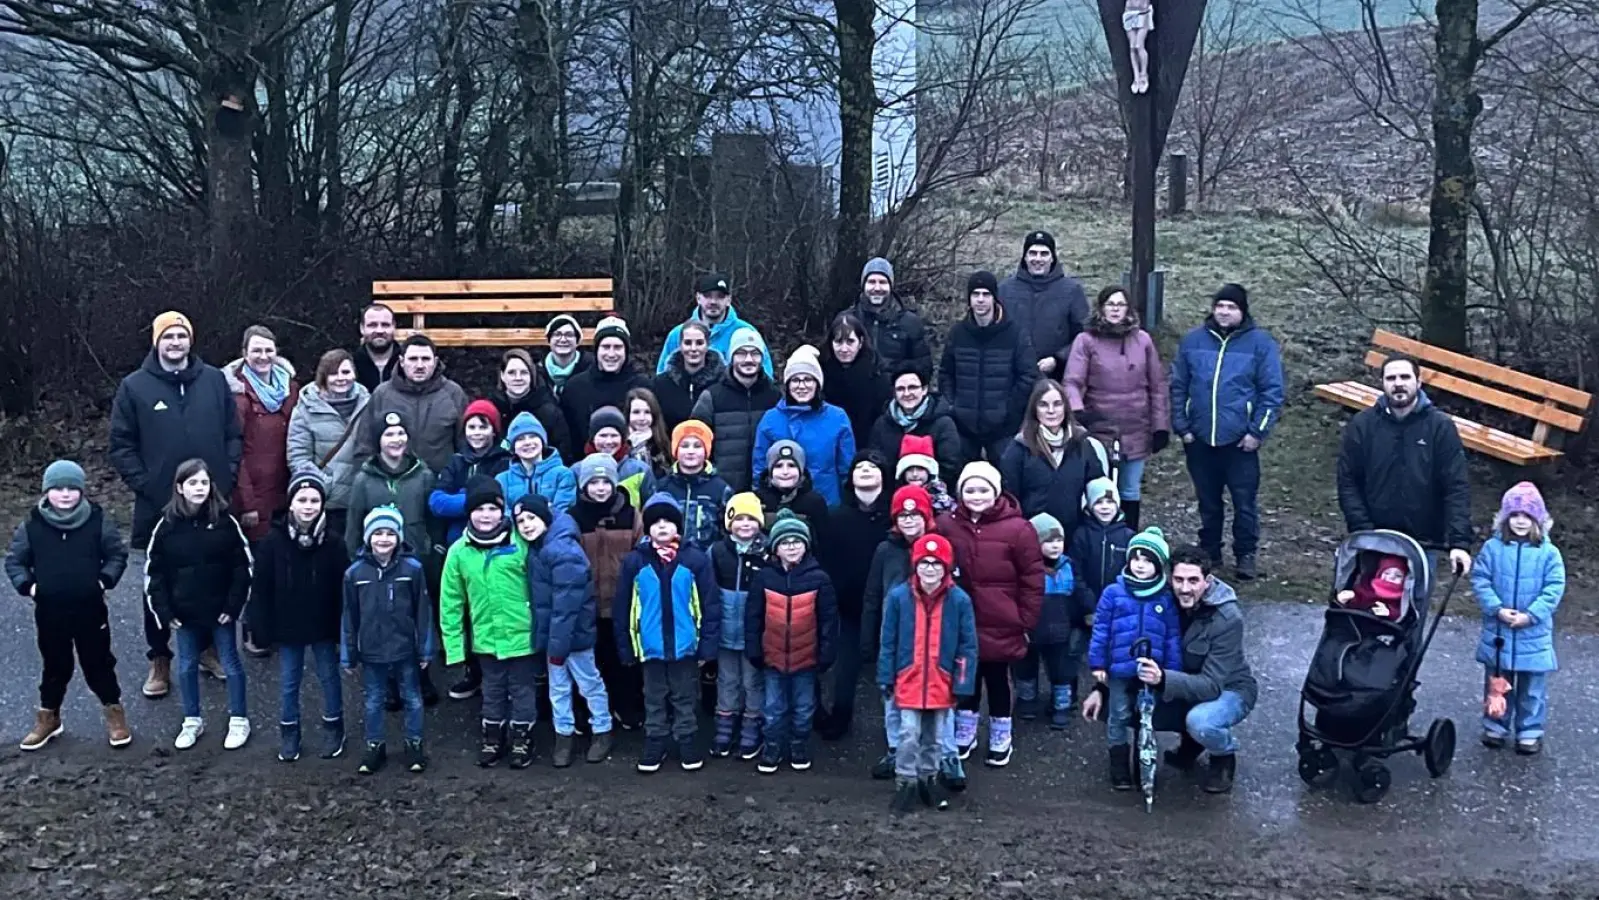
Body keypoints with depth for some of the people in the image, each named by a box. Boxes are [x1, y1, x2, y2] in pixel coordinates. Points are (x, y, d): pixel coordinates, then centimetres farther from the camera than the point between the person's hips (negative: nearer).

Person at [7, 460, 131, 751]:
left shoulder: (98, 520, -8)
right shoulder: (32, 525, -6)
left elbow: (117, 554, 3)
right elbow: (14, 561, 5)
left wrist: (105, 580, -10)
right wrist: (27, 585, -9)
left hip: (90, 609, -1)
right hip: (49, 612, 1)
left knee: (98, 663, 11)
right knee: (55, 666, 15)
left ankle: (114, 712, 26)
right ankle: (48, 717, 32)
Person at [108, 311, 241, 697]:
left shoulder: (214, 380, 2)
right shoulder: (134, 387, -3)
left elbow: (234, 434, 7)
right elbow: (121, 445, -1)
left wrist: (227, 476, -4)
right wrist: (143, 484, -10)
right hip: (158, 506, -1)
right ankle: (159, 660, 19)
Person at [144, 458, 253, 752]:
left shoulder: (225, 522, -9)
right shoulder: (167, 525, -6)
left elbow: (242, 566, -5)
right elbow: (153, 572, 0)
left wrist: (233, 605, -8)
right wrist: (164, 612, -4)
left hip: (220, 611, -2)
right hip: (183, 612, 2)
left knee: (231, 664, 9)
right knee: (186, 666, 14)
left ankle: (239, 720, 23)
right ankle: (192, 721, 30)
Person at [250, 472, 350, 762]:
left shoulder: (333, 543, -13)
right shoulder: (274, 542, -11)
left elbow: (344, 589, -9)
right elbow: (261, 588, -5)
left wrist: (342, 628, -9)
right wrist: (264, 627, -6)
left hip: (323, 627, -1)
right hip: (287, 627, 1)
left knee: (329, 677, 14)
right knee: (288, 683, 13)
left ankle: (333, 728, 32)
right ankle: (288, 732, 30)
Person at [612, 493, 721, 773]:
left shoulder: (695, 559, -8)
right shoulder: (635, 561, -4)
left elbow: (710, 606, -6)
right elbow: (622, 609, 0)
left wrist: (707, 645, -8)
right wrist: (626, 648, -2)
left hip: (685, 645, -1)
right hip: (651, 646, 1)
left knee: (684, 698, 14)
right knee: (654, 700, 16)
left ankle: (687, 742, 28)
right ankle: (654, 743, 29)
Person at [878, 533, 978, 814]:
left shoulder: (959, 600, -9)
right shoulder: (898, 596, -8)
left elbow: (968, 646, -5)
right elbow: (888, 642, -2)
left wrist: (963, 684, -7)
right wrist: (886, 680, -2)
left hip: (942, 684, 1)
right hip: (908, 682, -1)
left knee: (935, 737, 16)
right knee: (908, 736, -1)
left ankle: (929, 778, 33)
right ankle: (905, 782, 14)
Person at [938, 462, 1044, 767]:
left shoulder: (1017, 529, -14)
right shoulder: (947, 525, -4)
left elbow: (1033, 579, -7)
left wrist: (1025, 620, -7)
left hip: (1000, 626, -3)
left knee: (997, 681, 13)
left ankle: (1000, 739, 31)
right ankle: (964, 734, 37)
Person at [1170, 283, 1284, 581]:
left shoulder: (1260, 343, -3)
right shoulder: (1193, 341, 5)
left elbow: (1272, 392, -4)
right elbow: (1178, 386, 9)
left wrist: (1257, 432, -9)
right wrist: (1182, 427, 2)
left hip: (1240, 441, -3)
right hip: (1200, 440, 3)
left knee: (1244, 502, 2)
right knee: (1207, 502, 14)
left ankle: (1246, 555, 16)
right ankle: (1209, 553, 27)